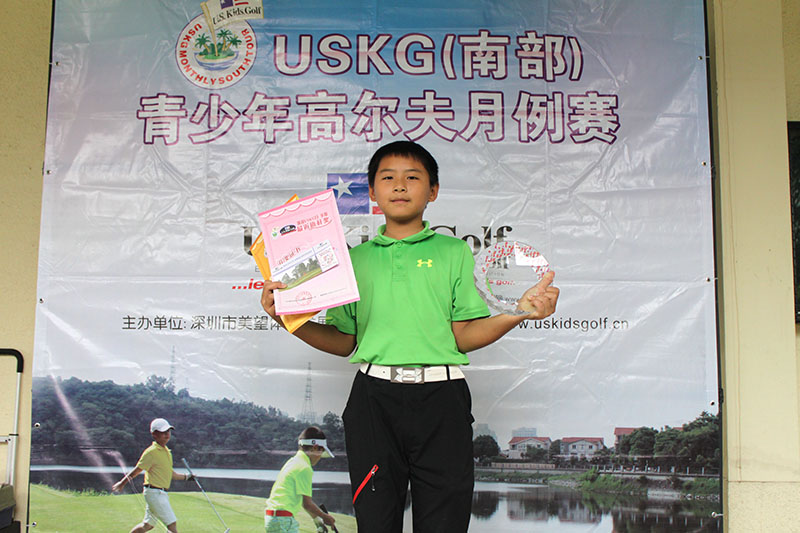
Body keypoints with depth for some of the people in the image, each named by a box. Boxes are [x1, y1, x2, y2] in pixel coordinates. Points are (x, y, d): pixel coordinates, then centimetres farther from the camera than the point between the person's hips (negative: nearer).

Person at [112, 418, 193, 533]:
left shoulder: (166, 451, 14)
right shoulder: (151, 452, -14)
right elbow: (137, 470, -9)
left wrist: (186, 477, 19)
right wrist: (122, 483, -4)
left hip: (162, 493, 9)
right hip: (154, 493, -9)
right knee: (172, 523, -10)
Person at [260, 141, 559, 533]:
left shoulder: (454, 252, 11)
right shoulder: (357, 258, 15)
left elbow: (463, 336, 3)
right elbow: (343, 341, 11)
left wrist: (519, 312, -12)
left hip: (440, 398, -1)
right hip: (374, 397, 1)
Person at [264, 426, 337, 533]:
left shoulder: (293, 461, 15)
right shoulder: (304, 468, -13)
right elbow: (307, 503, -13)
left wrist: (316, 517, 26)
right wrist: (325, 517, 1)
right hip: (283, 520, -10)